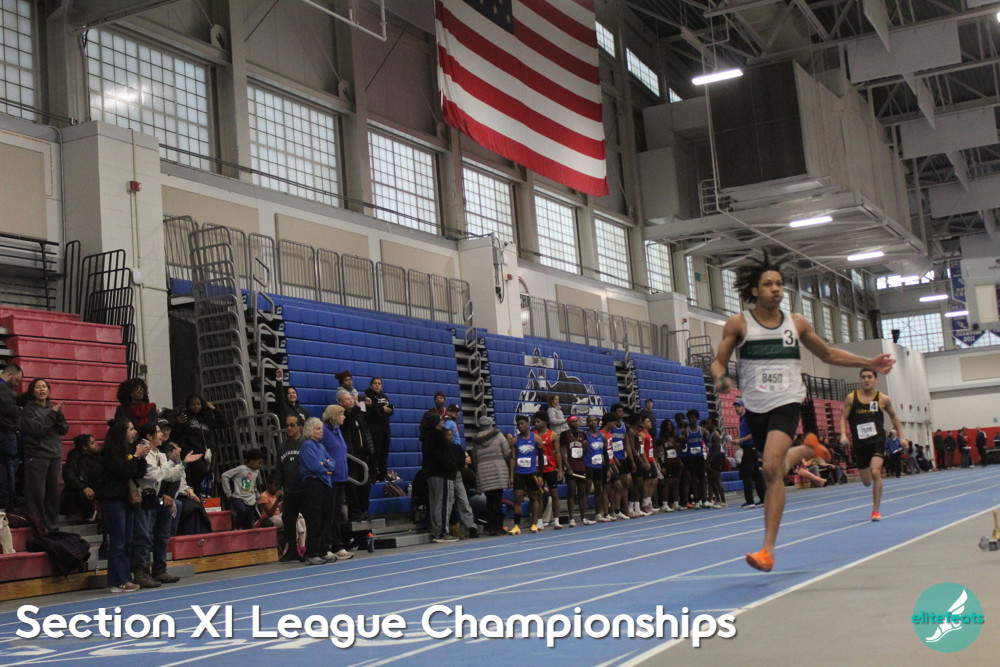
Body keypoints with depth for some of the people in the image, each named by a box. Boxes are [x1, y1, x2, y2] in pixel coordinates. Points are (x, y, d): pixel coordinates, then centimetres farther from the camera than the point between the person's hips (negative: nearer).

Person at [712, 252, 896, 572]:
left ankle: (768, 550, -20)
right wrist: (721, 378, -24)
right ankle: (807, 448, 53)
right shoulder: (738, 323, -2)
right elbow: (718, 362, 0)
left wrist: (869, 363, 13)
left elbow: (828, 354, 19)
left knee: (772, 468, -22)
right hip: (755, 407, 2)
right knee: (773, 469, 17)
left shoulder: (797, 323, 5)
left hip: (787, 402, -1)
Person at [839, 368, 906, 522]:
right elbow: (844, 418, 2)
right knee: (866, 482, 9)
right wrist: (843, 434, -15)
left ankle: (876, 511, -14)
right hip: (860, 443, 2)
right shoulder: (851, 398, -1)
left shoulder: (883, 399, 0)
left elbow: (894, 417, 14)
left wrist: (901, 436, 9)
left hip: (877, 440, -2)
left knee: (875, 472, -24)